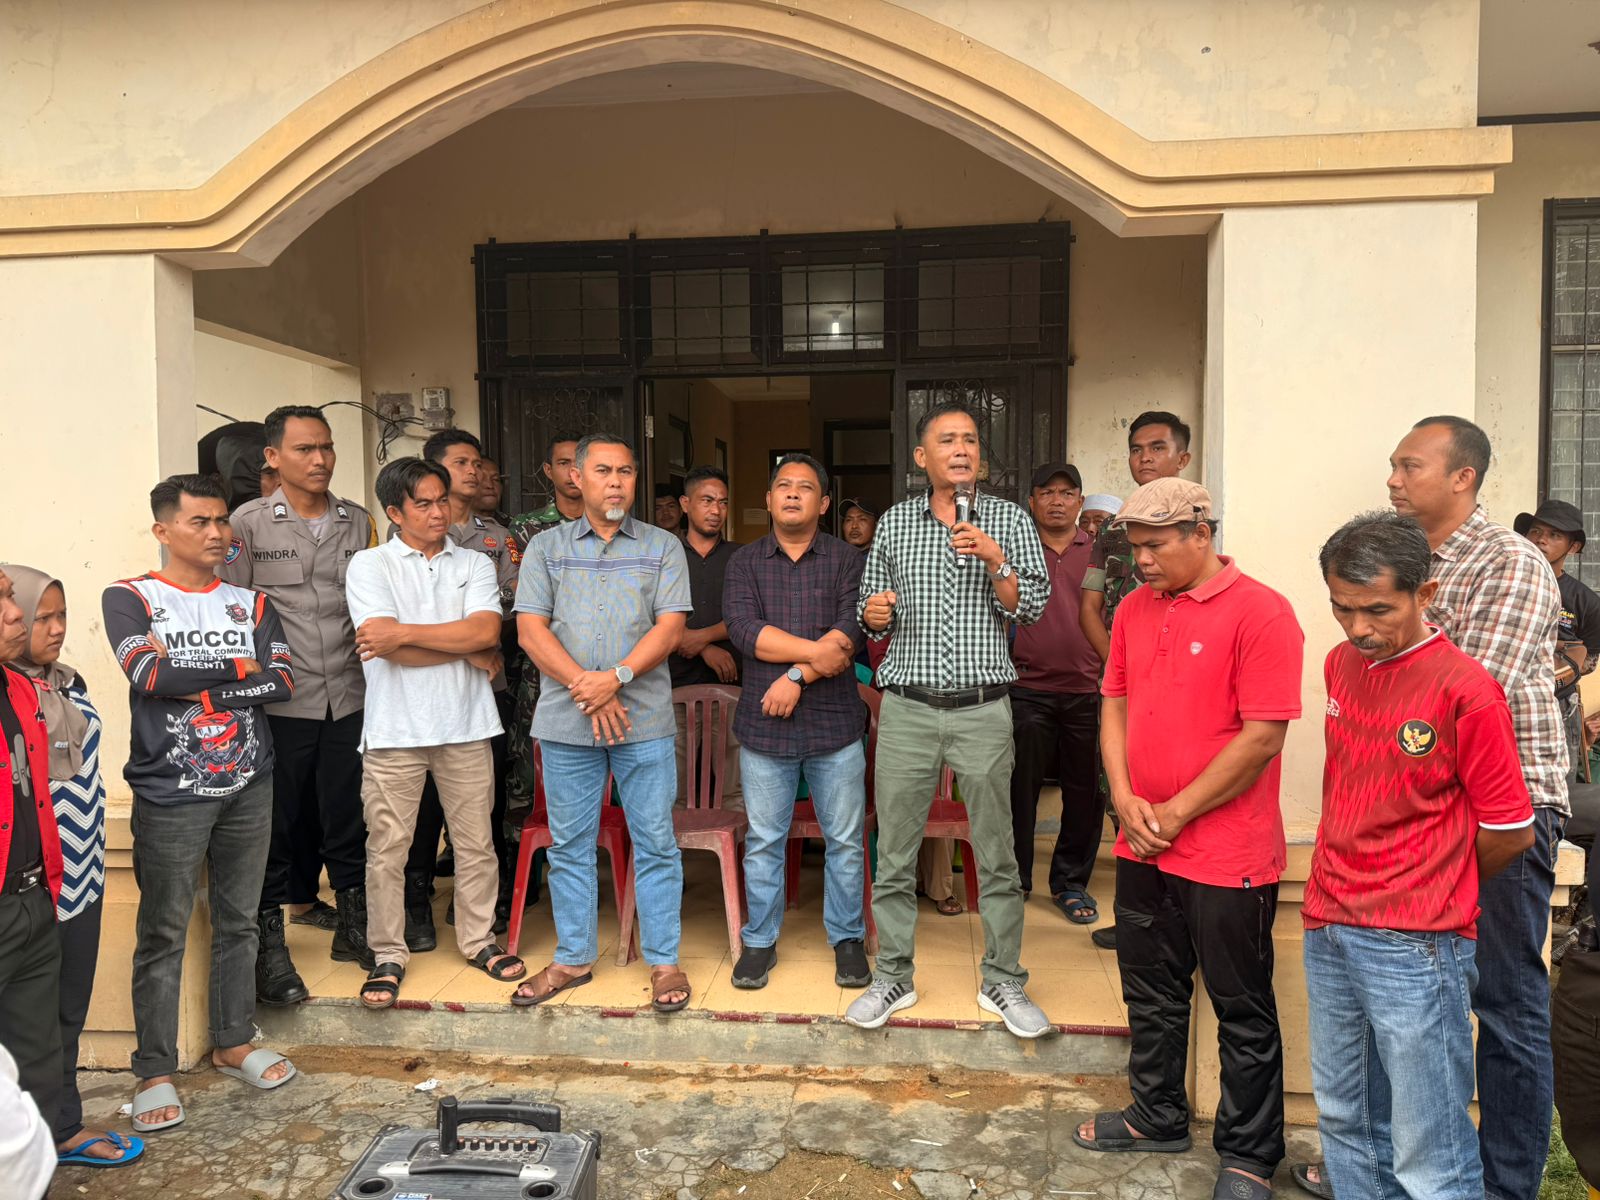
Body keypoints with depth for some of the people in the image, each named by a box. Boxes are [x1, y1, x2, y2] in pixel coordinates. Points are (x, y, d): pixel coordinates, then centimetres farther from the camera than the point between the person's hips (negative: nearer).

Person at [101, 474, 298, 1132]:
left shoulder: (252, 604, 8)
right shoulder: (129, 599, -1)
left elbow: (283, 682, -4)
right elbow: (151, 675, -17)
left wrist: (197, 687, -12)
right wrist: (237, 667, -8)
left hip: (248, 787, 4)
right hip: (171, 793, -3)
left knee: (239, 922, 13)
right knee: (163, 935, 3)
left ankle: (234, 1043, 28)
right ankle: (154, 1071, 15)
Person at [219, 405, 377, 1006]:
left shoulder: (358, 522, 9)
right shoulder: (249, 524, -2)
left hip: (348, 699, 3)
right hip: (280, 703, -3)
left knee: (349, 820, 11)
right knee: (277, 824, 6)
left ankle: (353, 927, 27)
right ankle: (269, 946, 20)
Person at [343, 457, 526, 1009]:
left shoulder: (475, 565, 8)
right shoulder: (369, 565, 0)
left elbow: (486, 630, -10)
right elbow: (388, 647, -13)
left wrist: (403, 632, -13)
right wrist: (469, 651, -7)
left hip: (465, 725, 2)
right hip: (394, 730, -2)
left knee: (475, 841, 10)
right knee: (386, 848, 6)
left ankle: (478, 939, 27)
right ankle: (388, 955, 21)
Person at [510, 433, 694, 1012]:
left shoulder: (663, 547, 6)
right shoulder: (546, 547, 9)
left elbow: (670, 626, -4)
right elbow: (530, 629, 0)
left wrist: (615, 677, -17)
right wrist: (585, 687, -12)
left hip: (644, 718, -1)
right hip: (566, 720, 2)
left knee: (655, 843, 3)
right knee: (569, 844, 10)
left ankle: (664, 961, 16)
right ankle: (573, 958, 25)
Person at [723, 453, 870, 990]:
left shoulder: (847, 560, 3)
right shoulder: (744, 561, 6)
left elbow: (851, 632, -10)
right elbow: (744, 630, -9)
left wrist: (798, 674, -19)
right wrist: (816, 650, -16)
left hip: (835, 723, -1)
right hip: (763, 724, 1)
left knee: (845, 841, 9)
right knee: (763, 842, 11)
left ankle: (847, 939, 26)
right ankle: (760, 941, 26)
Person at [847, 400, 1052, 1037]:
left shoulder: (1009, 520, 5)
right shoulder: (894, 522, 9)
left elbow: (1032, 607, -1)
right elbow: (872, 614, 15)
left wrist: (994, 558, -15)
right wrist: (873, 614, -8)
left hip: (981, 709, -1)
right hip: (906, 707, 1)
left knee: (995, 853, 6)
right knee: (894, 853, 6)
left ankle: (1003, 981, 22)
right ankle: (892, 976, 22)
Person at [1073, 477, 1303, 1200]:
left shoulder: (1259, 612, -14)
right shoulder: (1133, 609, 7)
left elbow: (1262, 737, -18)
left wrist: (1175, 813, -14)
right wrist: (1125, 799, -4)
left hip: (1227, 857, -6)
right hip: (1143, 846, 7)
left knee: (1242, 1011, 10)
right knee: (1151, 994, 19)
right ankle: (1158, 1118, 39)